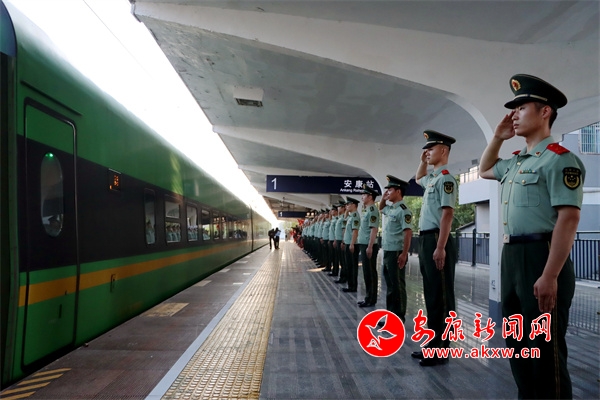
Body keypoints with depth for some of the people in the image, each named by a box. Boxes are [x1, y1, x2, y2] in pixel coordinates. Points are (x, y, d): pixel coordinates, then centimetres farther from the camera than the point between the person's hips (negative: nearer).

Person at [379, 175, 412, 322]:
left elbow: (408, 233, -20)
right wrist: (383, 199, 15)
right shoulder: (390, 209, 13)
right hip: (387, 252, 9)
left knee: (397, 285, 0)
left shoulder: (403, 210, -14)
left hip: (396, 253, -9)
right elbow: (380, 209, 36)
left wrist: (404, 254, -25)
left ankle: (399, 318, 9)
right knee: (390, 285, 15)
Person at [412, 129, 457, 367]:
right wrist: (422, 161, 24)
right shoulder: (431, 178, 17)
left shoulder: (445, 178, -11)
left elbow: (447, 215, -19)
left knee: (441, 296, -3)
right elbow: (417, 179, 42)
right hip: (425, 240, 10)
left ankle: (441, 350, 6)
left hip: (436, 240, -10)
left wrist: (440, 247, -24)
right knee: (431, 295, 14)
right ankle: (433, 344, 23)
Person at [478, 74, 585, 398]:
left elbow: (568, 219, -19)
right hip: (511, 257, 9)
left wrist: (550, 277, -25)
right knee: (518, 344, 18)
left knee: (545, 350, 0)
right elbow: (484, 170, 36)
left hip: (540, 257, -9)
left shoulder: (558, 159, -11)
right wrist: (498, 137, 20)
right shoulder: (515, 162, 16)